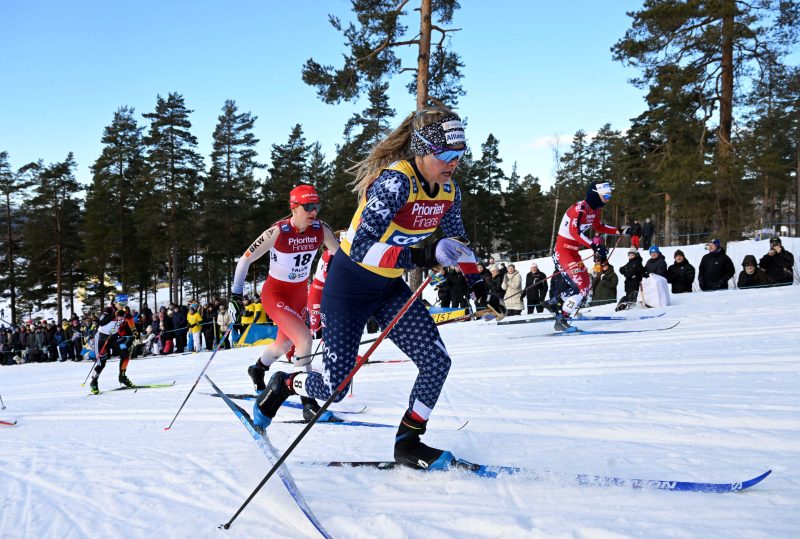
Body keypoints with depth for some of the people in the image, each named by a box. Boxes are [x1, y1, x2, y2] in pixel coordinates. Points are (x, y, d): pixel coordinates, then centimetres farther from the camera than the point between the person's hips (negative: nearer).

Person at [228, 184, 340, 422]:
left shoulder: (320, 229, -13)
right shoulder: (278, 232, -25)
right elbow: (245, 259, -16)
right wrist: (236, 295, -16)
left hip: (300, 294, 6)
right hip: (275, 294, -6)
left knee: (285, 344, 24)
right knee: (304, 338, -25)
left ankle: (258, 369, 57)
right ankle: (308, 402, -16)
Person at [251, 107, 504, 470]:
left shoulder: (448, 191, -5)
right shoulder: (396, 181, -29)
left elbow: (458, 242, 14)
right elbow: (360, 248, -36)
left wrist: (480, 287, 12)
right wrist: (419, 257, -45)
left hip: (391, 286, 7)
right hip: (350, 283, -7)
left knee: (437, 362, -7)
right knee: (334, 388, -1)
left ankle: (407, 444, 10)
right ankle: (283, 385, 32)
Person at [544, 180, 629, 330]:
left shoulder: (595, 210, 8)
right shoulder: (580, 208, -22)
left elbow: (599, 227, 24)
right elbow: (575, 231, -32)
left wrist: (621, 231, 15)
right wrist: (595, 247, -37)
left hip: (573, 252, 10)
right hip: (563, 250, -10)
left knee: (586, 284, 16)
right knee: (582, 286, -16)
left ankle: (554, 304, 27)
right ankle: (562, 320, -10)